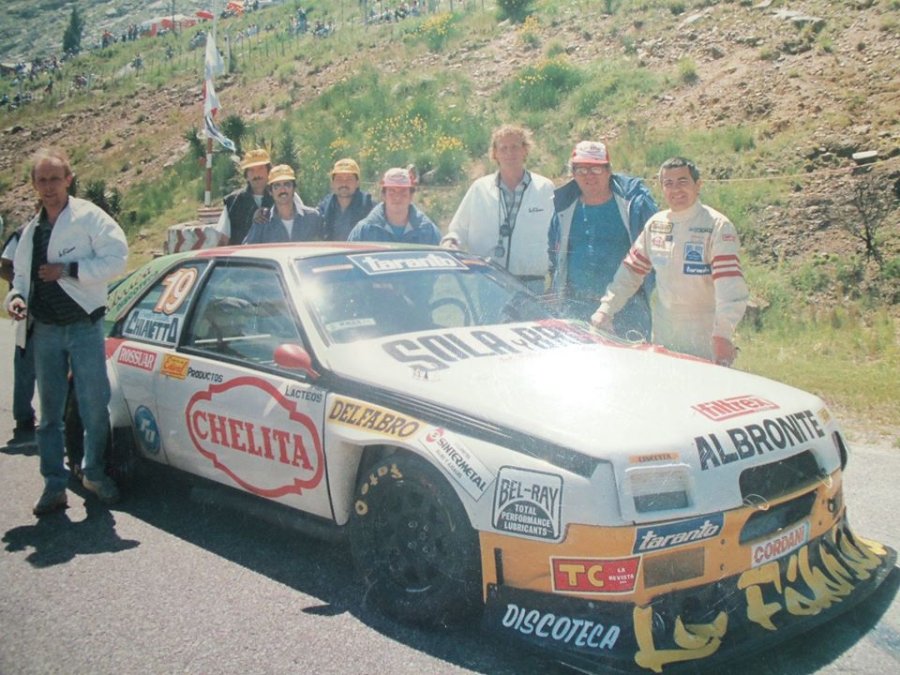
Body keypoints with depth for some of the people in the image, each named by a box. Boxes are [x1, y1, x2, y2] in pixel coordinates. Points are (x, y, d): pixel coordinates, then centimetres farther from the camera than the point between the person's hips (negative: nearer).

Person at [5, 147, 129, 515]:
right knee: (50, 411, 8)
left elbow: (116, 258, -14)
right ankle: (54, 485, 15)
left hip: (83, 325, -5)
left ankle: (94, 472, 20)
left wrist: (68, 270, -16)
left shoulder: (89, 217, -4)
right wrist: (16, 295, 1)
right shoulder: (31, 229, 13)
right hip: (44, 330, 5)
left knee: (94, 403, 0)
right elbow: (22, 273, 21)